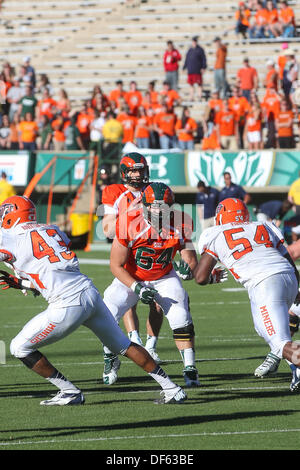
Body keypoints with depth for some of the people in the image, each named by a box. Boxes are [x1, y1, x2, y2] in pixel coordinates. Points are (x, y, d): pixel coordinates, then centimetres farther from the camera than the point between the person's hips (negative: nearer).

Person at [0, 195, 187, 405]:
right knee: (124, 346, 19)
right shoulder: (53, 230, 20)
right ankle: (171, 388, 18)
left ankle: (70, 392, 8)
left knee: (20, 348, 6)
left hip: (68, 305, -7)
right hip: (90, 292, 7)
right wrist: (19, 282, 28)